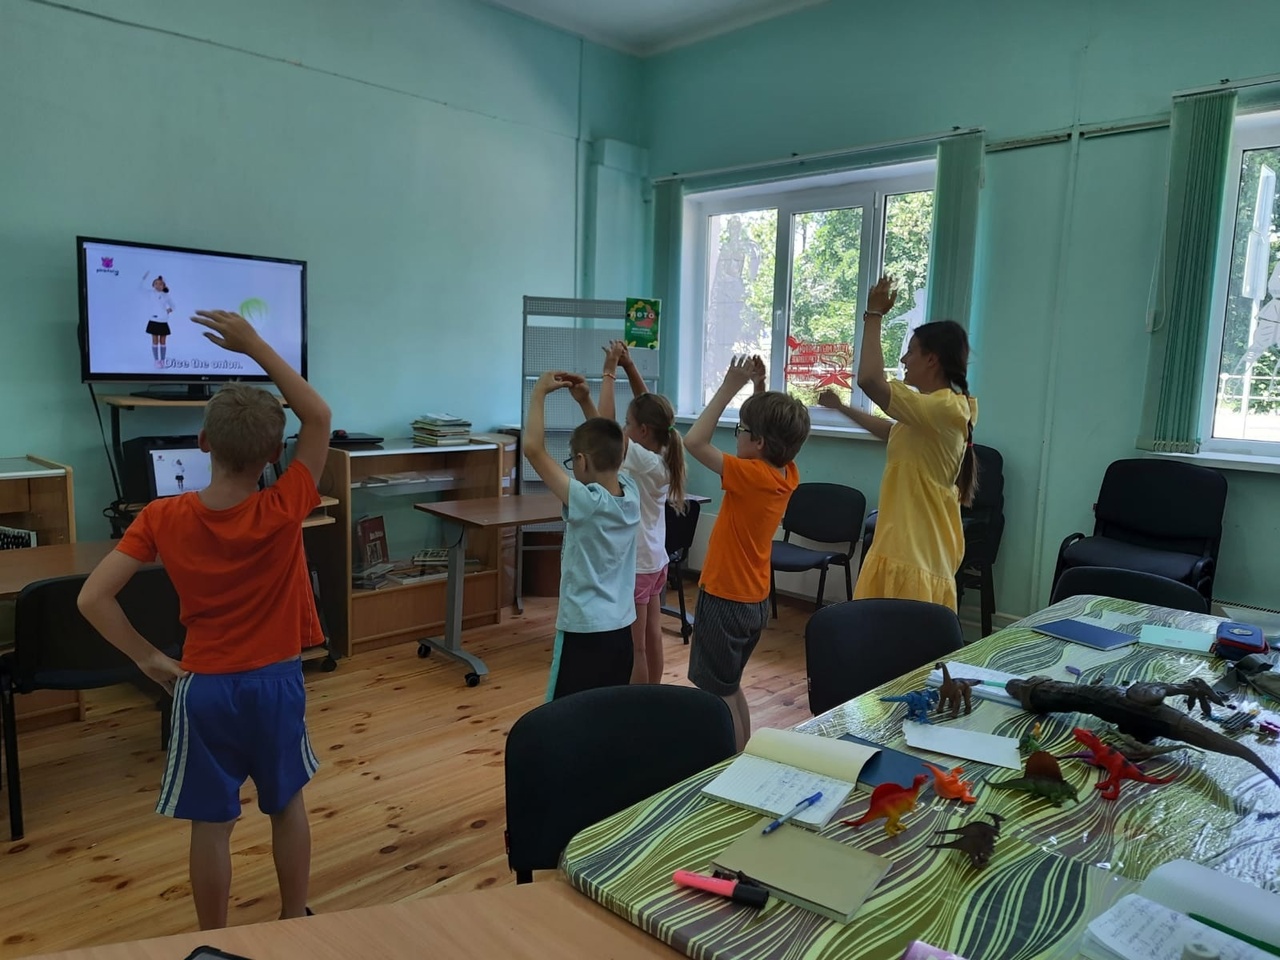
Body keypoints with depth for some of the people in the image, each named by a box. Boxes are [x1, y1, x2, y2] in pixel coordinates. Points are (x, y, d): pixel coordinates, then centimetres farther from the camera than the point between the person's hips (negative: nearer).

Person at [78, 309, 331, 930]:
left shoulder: (162, 518, -13)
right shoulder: (283, 513, -17)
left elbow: (92, 599, -15)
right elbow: (320, 418, -10)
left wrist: (149, 659, -3)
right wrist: (254, 347, -10)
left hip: (203, 688, 1)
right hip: (275, 682, 0)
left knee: (211, 824, 14)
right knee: (287, 806, 20)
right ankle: (296, 923, 35)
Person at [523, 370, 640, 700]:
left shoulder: (586, 502, -21)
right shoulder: (632, 494, -2)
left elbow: (533, 449, -23)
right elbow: (605, 443, 16)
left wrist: (539, 392, -14)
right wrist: (585, 399, 12)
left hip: (584, 631, -7)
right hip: (621, 629, 8)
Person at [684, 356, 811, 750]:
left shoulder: (752, 475, -24)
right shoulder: (787, 473, -1)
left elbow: (694, 441, -27)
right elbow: (770, 423, 18)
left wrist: (730, 387, -23)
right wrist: (759, 387, 5)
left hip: (725, 600, -9)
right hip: (754, 600, 9)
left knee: (718, 694, 4)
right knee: (731, 687, 23)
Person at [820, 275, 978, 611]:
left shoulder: (941, 408, -20)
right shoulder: (945, 408, 14)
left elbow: (870, 380, -31)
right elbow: (893, 432, 32)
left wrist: (873, 316, -19)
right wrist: (841, 408, 37)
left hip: (914, 549, -11)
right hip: (912, 544, 11)